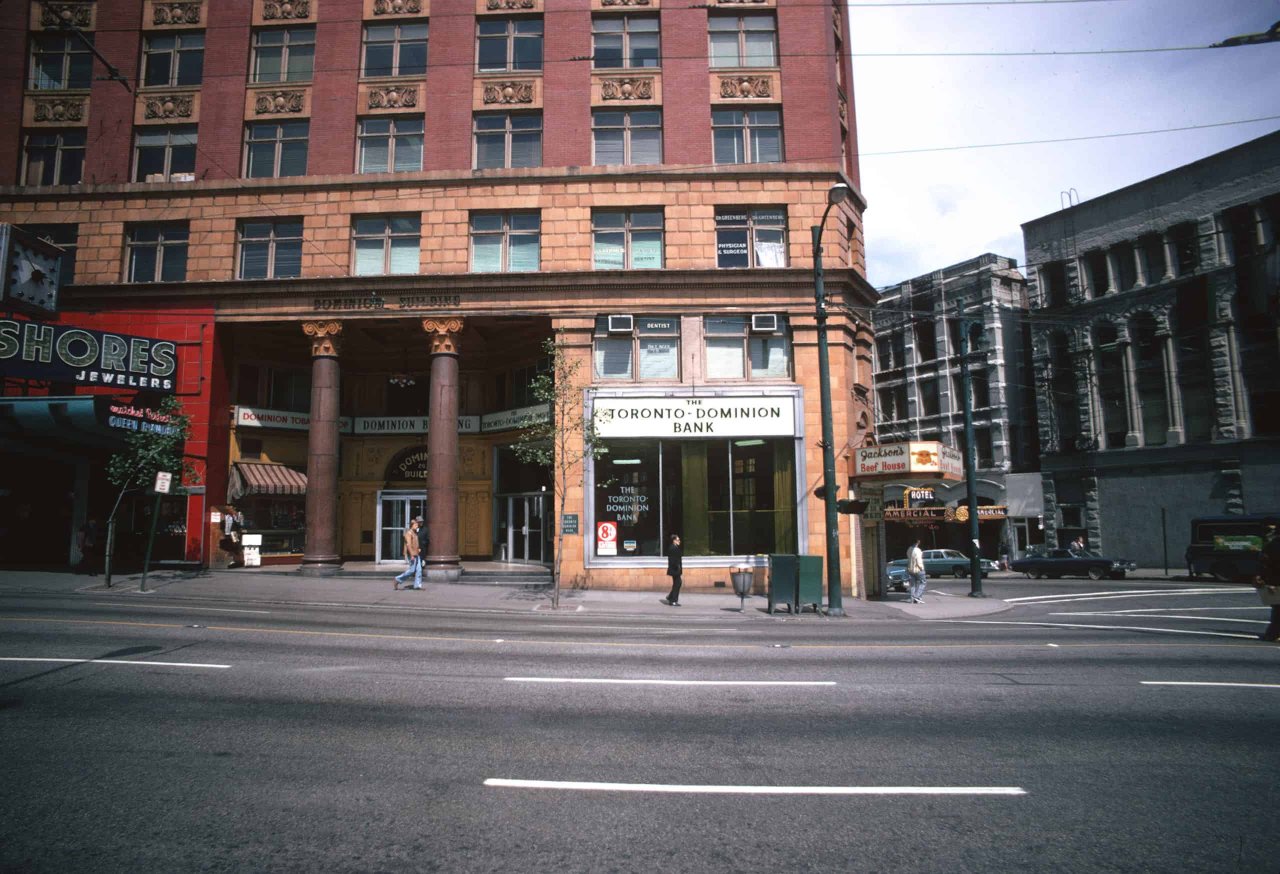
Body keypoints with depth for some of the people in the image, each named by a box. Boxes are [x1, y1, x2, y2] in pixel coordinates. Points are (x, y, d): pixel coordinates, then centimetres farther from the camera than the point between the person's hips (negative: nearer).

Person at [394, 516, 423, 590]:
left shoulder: (415, 533, 18)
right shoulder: (409, 533, -11)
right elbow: (408, 544, -19)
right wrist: (412, 555, -23)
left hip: (416, 554, 9)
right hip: (411, 554, -9)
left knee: (419, 570, 1)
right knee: (412, 570, -8)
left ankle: (417, 586, 1)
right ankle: (398, 579, 7)